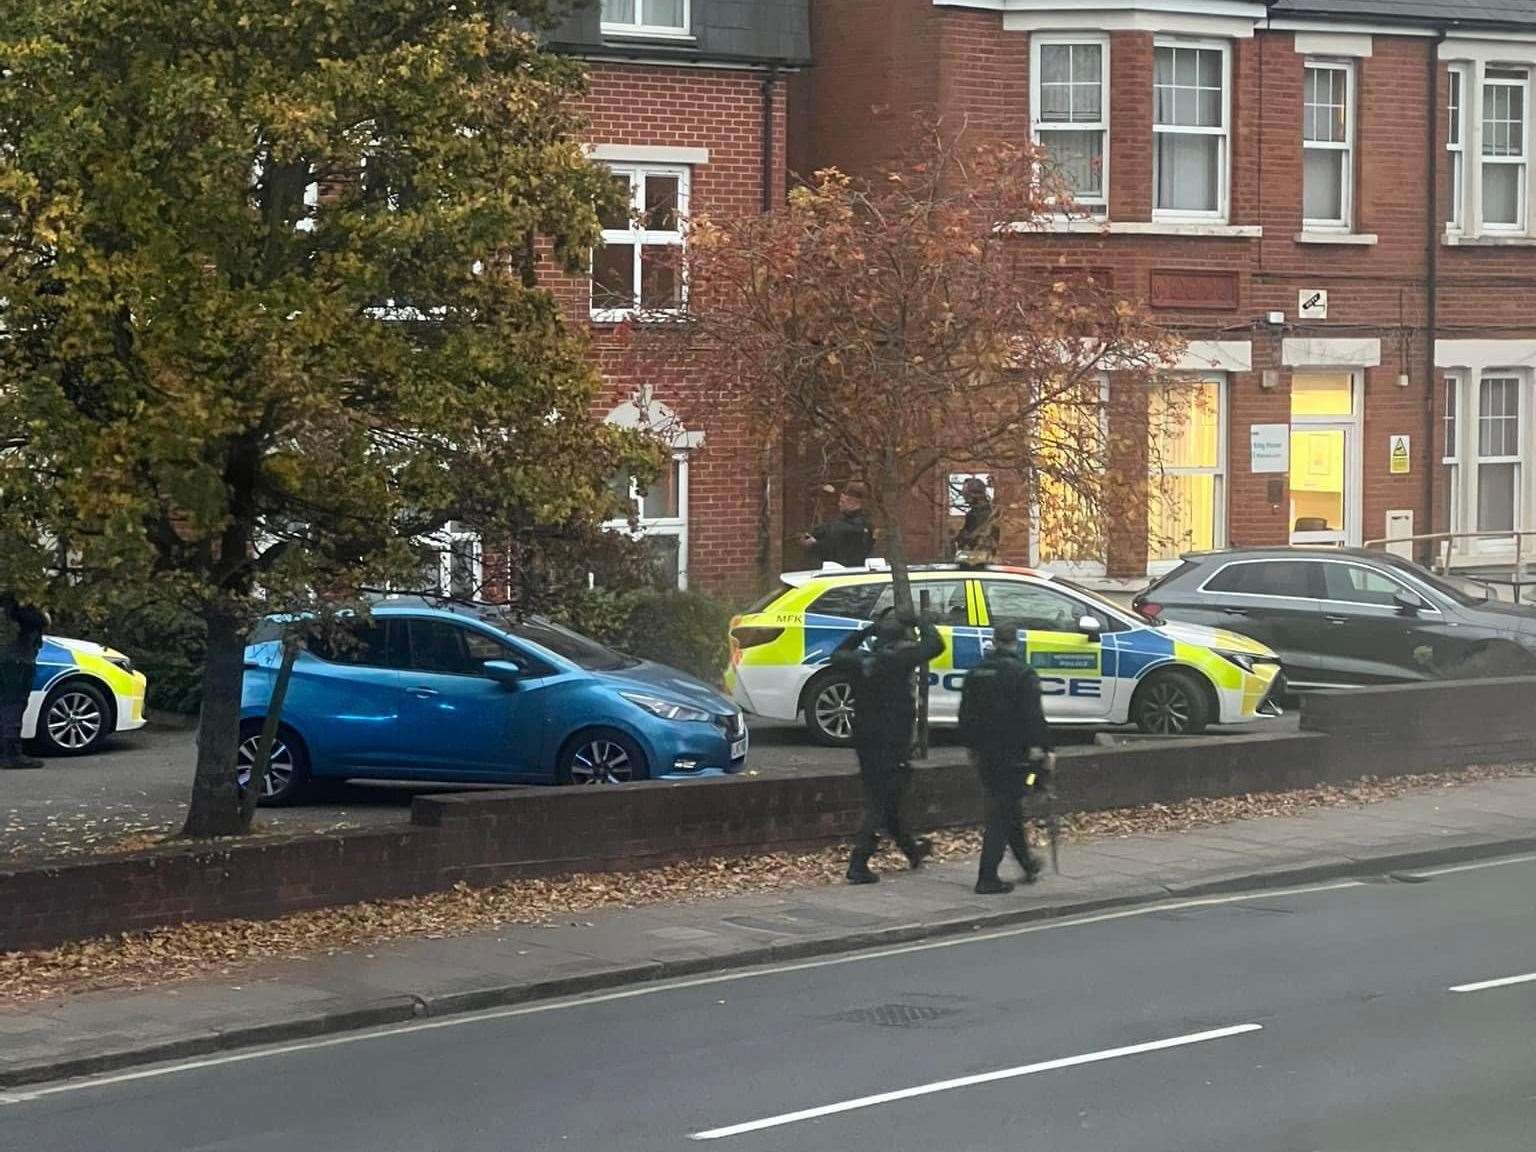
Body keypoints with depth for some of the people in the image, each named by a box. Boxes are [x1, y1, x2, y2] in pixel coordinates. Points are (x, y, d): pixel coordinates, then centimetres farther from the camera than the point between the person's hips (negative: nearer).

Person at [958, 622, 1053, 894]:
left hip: (985, 755, 6)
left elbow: (966, 716, 14)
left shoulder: (976, 673, 8)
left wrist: (972, 748, 24)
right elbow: (1034, 716, -17)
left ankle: (1027, 863, 33)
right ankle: (987, 877, -8)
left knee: (1010, 809, 20)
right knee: (1002, 813, -4)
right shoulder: (1022, 673, -12)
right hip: (1013, 754, -6)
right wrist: (1044, 751, -12)